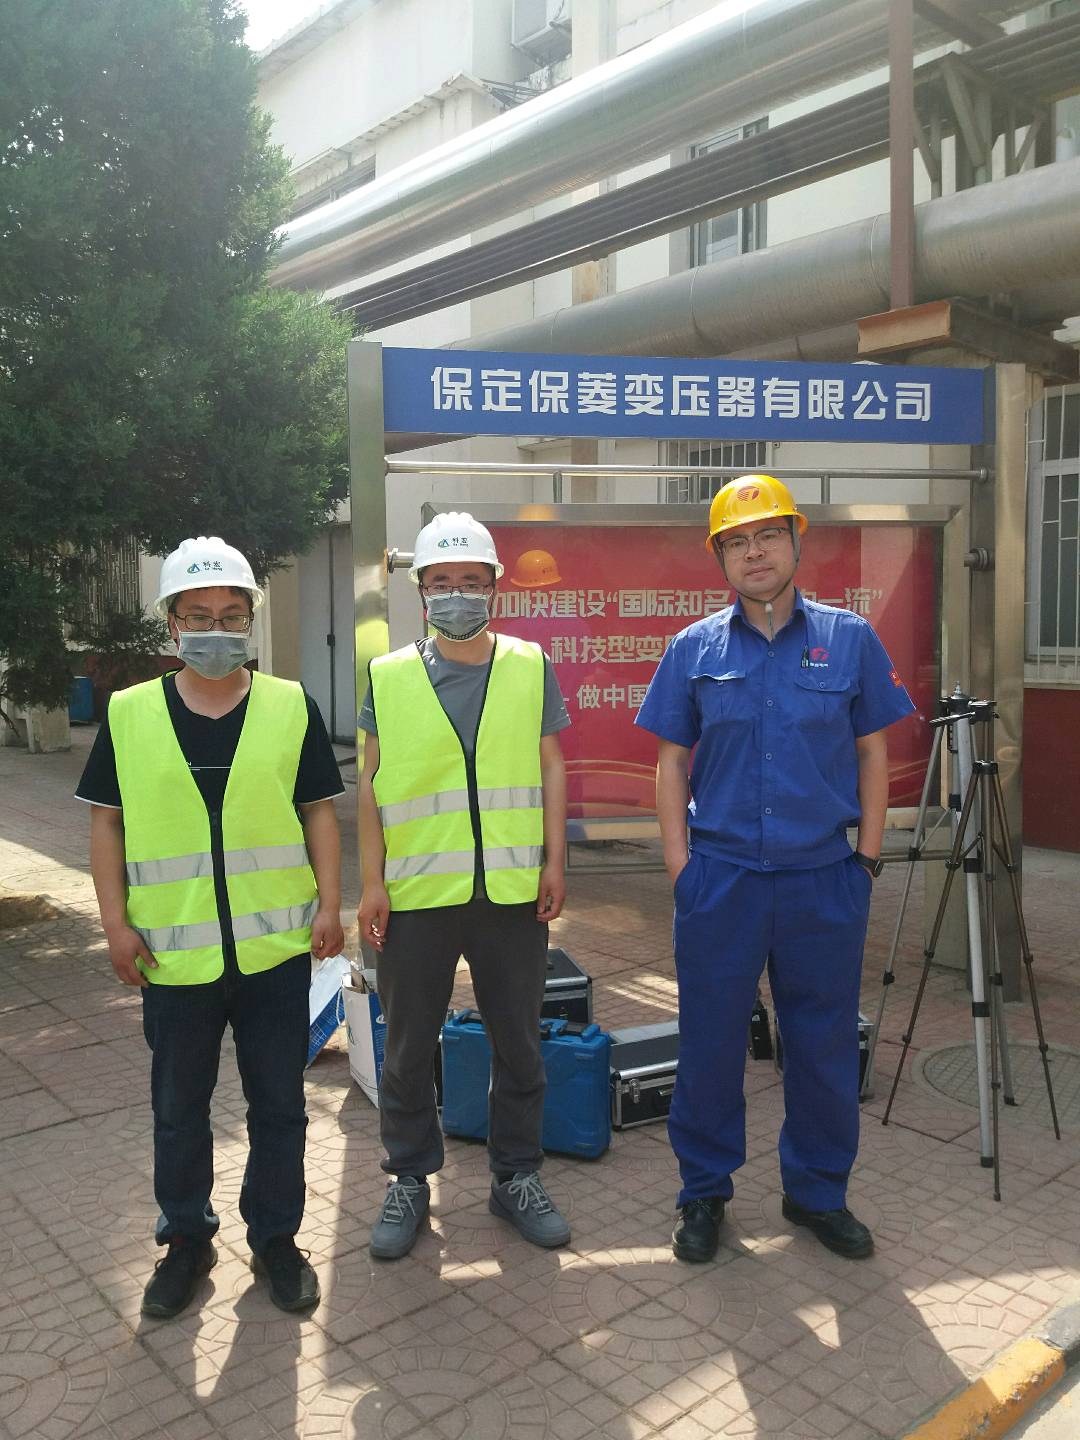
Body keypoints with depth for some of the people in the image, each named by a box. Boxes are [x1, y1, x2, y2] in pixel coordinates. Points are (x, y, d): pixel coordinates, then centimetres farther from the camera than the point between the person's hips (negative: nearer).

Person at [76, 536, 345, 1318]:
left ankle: (276, 1238, 31)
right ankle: (187, 1240, 36)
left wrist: (330, 901, -7)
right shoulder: (129, 713, -1)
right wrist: (117, 921, -3)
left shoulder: (292, 706, -2)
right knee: (178, 1108, 16)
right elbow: (106, 821, 4)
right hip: (174, 952, 1)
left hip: (276, 947, 0)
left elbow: (318, 810, 2)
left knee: (279, 1104, 12)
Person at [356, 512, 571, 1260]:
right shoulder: (389, 676, 0)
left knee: (518, 1044, 14)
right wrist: (372, 882, -3)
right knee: (408, 1050, 13)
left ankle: (518, 1176, 33)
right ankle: (409, 1181, 32)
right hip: (416, 894, 0)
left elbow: (552, 768, 5)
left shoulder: (530, 667, 3)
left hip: (512, 891, 1)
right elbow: (370, 785, 1)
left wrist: (554, 861, 0)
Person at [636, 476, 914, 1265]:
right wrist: (679, 863, -2)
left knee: (826, 1045, 13)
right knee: (710, 1043, 9)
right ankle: (704, 1192, 29)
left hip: (825, 878, 1)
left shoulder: (850, 638, 2)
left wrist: (869, 855, 1)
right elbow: (672, 761, 5)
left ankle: (819, 1192, 34)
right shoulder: (693, 649, 2)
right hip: (721, 878, 0)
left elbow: (873, 753, 6)